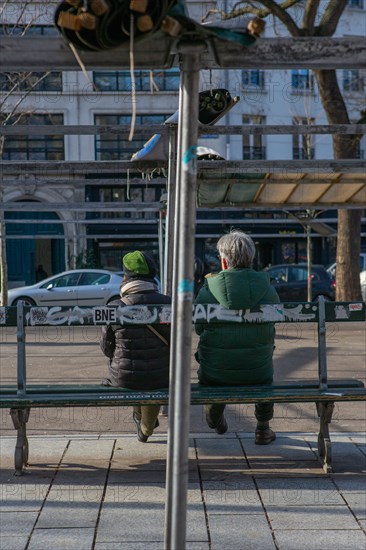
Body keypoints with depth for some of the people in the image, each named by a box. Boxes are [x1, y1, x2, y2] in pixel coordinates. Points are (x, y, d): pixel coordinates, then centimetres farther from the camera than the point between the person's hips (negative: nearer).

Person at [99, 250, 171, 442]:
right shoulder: (168, 304, -12)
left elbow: (106, 348, -2)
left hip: (125, 378, 0)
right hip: (161, 378, 0)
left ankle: (140, 416, 58)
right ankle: (147, 429, 55)